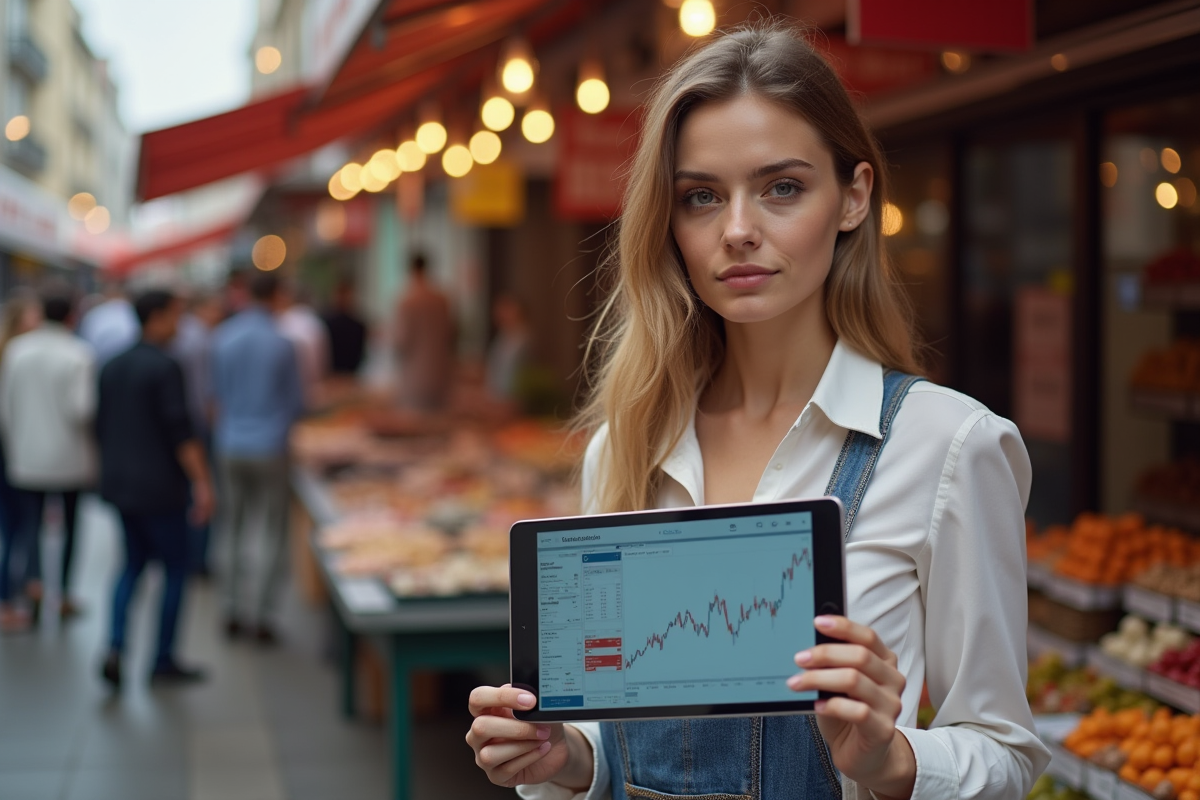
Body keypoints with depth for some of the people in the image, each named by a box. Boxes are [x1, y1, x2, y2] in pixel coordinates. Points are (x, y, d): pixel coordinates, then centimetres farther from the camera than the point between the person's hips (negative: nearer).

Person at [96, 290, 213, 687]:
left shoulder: (113, 367, 10)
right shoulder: (165, 367, -15)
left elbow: (101, 427, 16)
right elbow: (181, 432, -20)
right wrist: (202, 483, -18)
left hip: (119, 485, 7)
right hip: (159, 486, -7)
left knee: (133, 563, 16)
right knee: (175, 567, 5)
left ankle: (115, 647, -2)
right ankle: (163, 661, 9)